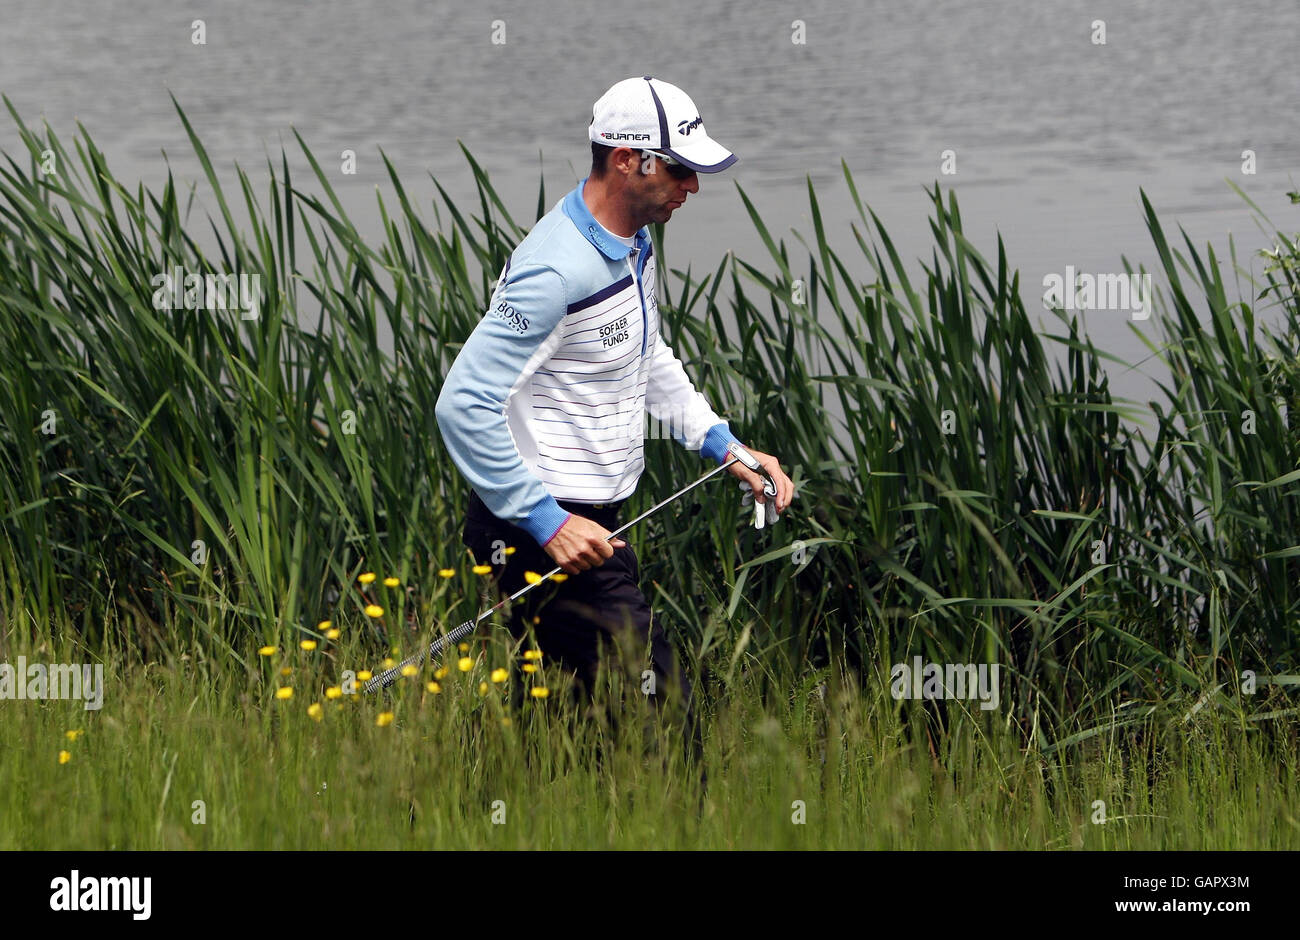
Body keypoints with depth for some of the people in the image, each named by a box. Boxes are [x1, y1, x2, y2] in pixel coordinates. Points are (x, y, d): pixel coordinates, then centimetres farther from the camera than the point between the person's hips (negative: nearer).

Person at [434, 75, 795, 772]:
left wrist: (724, 445, 16)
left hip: (593, 520, 10)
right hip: (547, 531, -10)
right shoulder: (557, 271, -23)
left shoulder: (633, 244, 9)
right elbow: (463, 405, -26)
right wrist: (546, 523, -24)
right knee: (660, 719, -10)